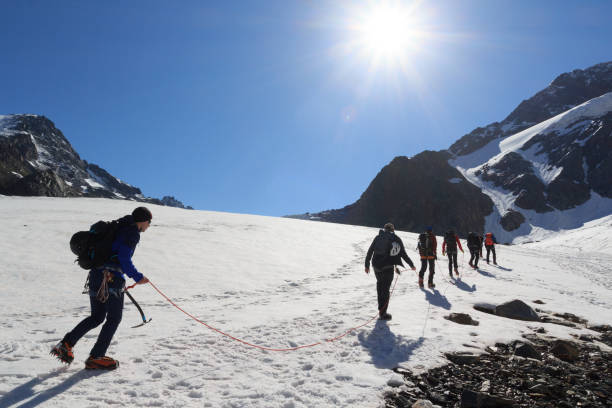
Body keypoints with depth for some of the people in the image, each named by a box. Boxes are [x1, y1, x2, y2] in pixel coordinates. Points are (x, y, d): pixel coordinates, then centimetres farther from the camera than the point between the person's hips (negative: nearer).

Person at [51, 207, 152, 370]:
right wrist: (137, 277, -9)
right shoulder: (133, 233, -9)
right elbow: (124, 258, -18)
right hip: (112, 278, -9)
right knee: (114, 318, 5)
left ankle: (66, 344, 15)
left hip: (95, 274, 9)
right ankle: (96, 357, 7)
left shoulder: (119, 228, 19)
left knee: (97, 316, 21)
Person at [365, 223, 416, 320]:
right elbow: (403, 254, 1)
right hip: (388, 267, -3)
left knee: (380, 284, 22)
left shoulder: (378, 237, 7)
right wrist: (411, 265, 12)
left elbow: (370, 252, 7)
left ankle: (381, 309, 23)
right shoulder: (396, 239, 0)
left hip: (376, 266, 3)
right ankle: (383, 313, 4)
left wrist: (367, 265, 14)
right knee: (385, 289, 3)